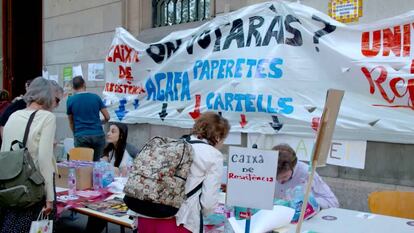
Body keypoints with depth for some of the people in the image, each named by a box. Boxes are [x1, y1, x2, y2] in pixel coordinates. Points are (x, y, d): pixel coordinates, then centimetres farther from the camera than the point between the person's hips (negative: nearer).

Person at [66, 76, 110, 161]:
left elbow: (71, 122, 13)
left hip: (81, 136, -1)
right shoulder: (96, 97, 4)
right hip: (98, 135, 1)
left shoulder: (70, 100, 2)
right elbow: (107, 117, 7)